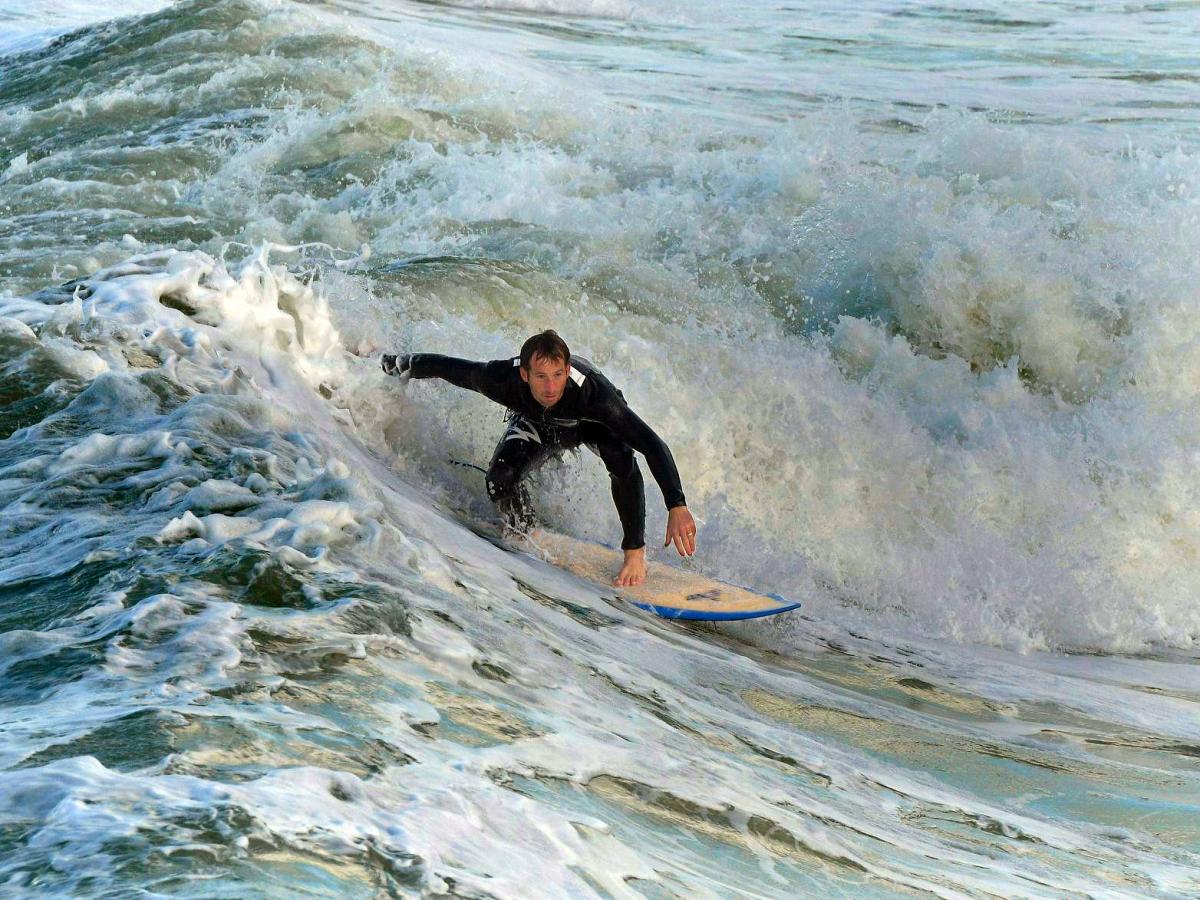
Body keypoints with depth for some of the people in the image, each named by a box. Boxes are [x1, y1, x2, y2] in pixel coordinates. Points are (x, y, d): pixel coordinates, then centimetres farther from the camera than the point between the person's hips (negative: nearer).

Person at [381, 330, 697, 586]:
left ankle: (635, 551, -17)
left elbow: (653, 445, -48)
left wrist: (677, 507, -57)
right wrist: (401, 365, 0)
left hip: (591, 422, -2)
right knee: (500, 481, -26)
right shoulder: (502, 379, -39)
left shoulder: (591, 390, -45)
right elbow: (448, 367, -18)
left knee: (621, 456, -35)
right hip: (536, 424, 2)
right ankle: (526, 537, 8)